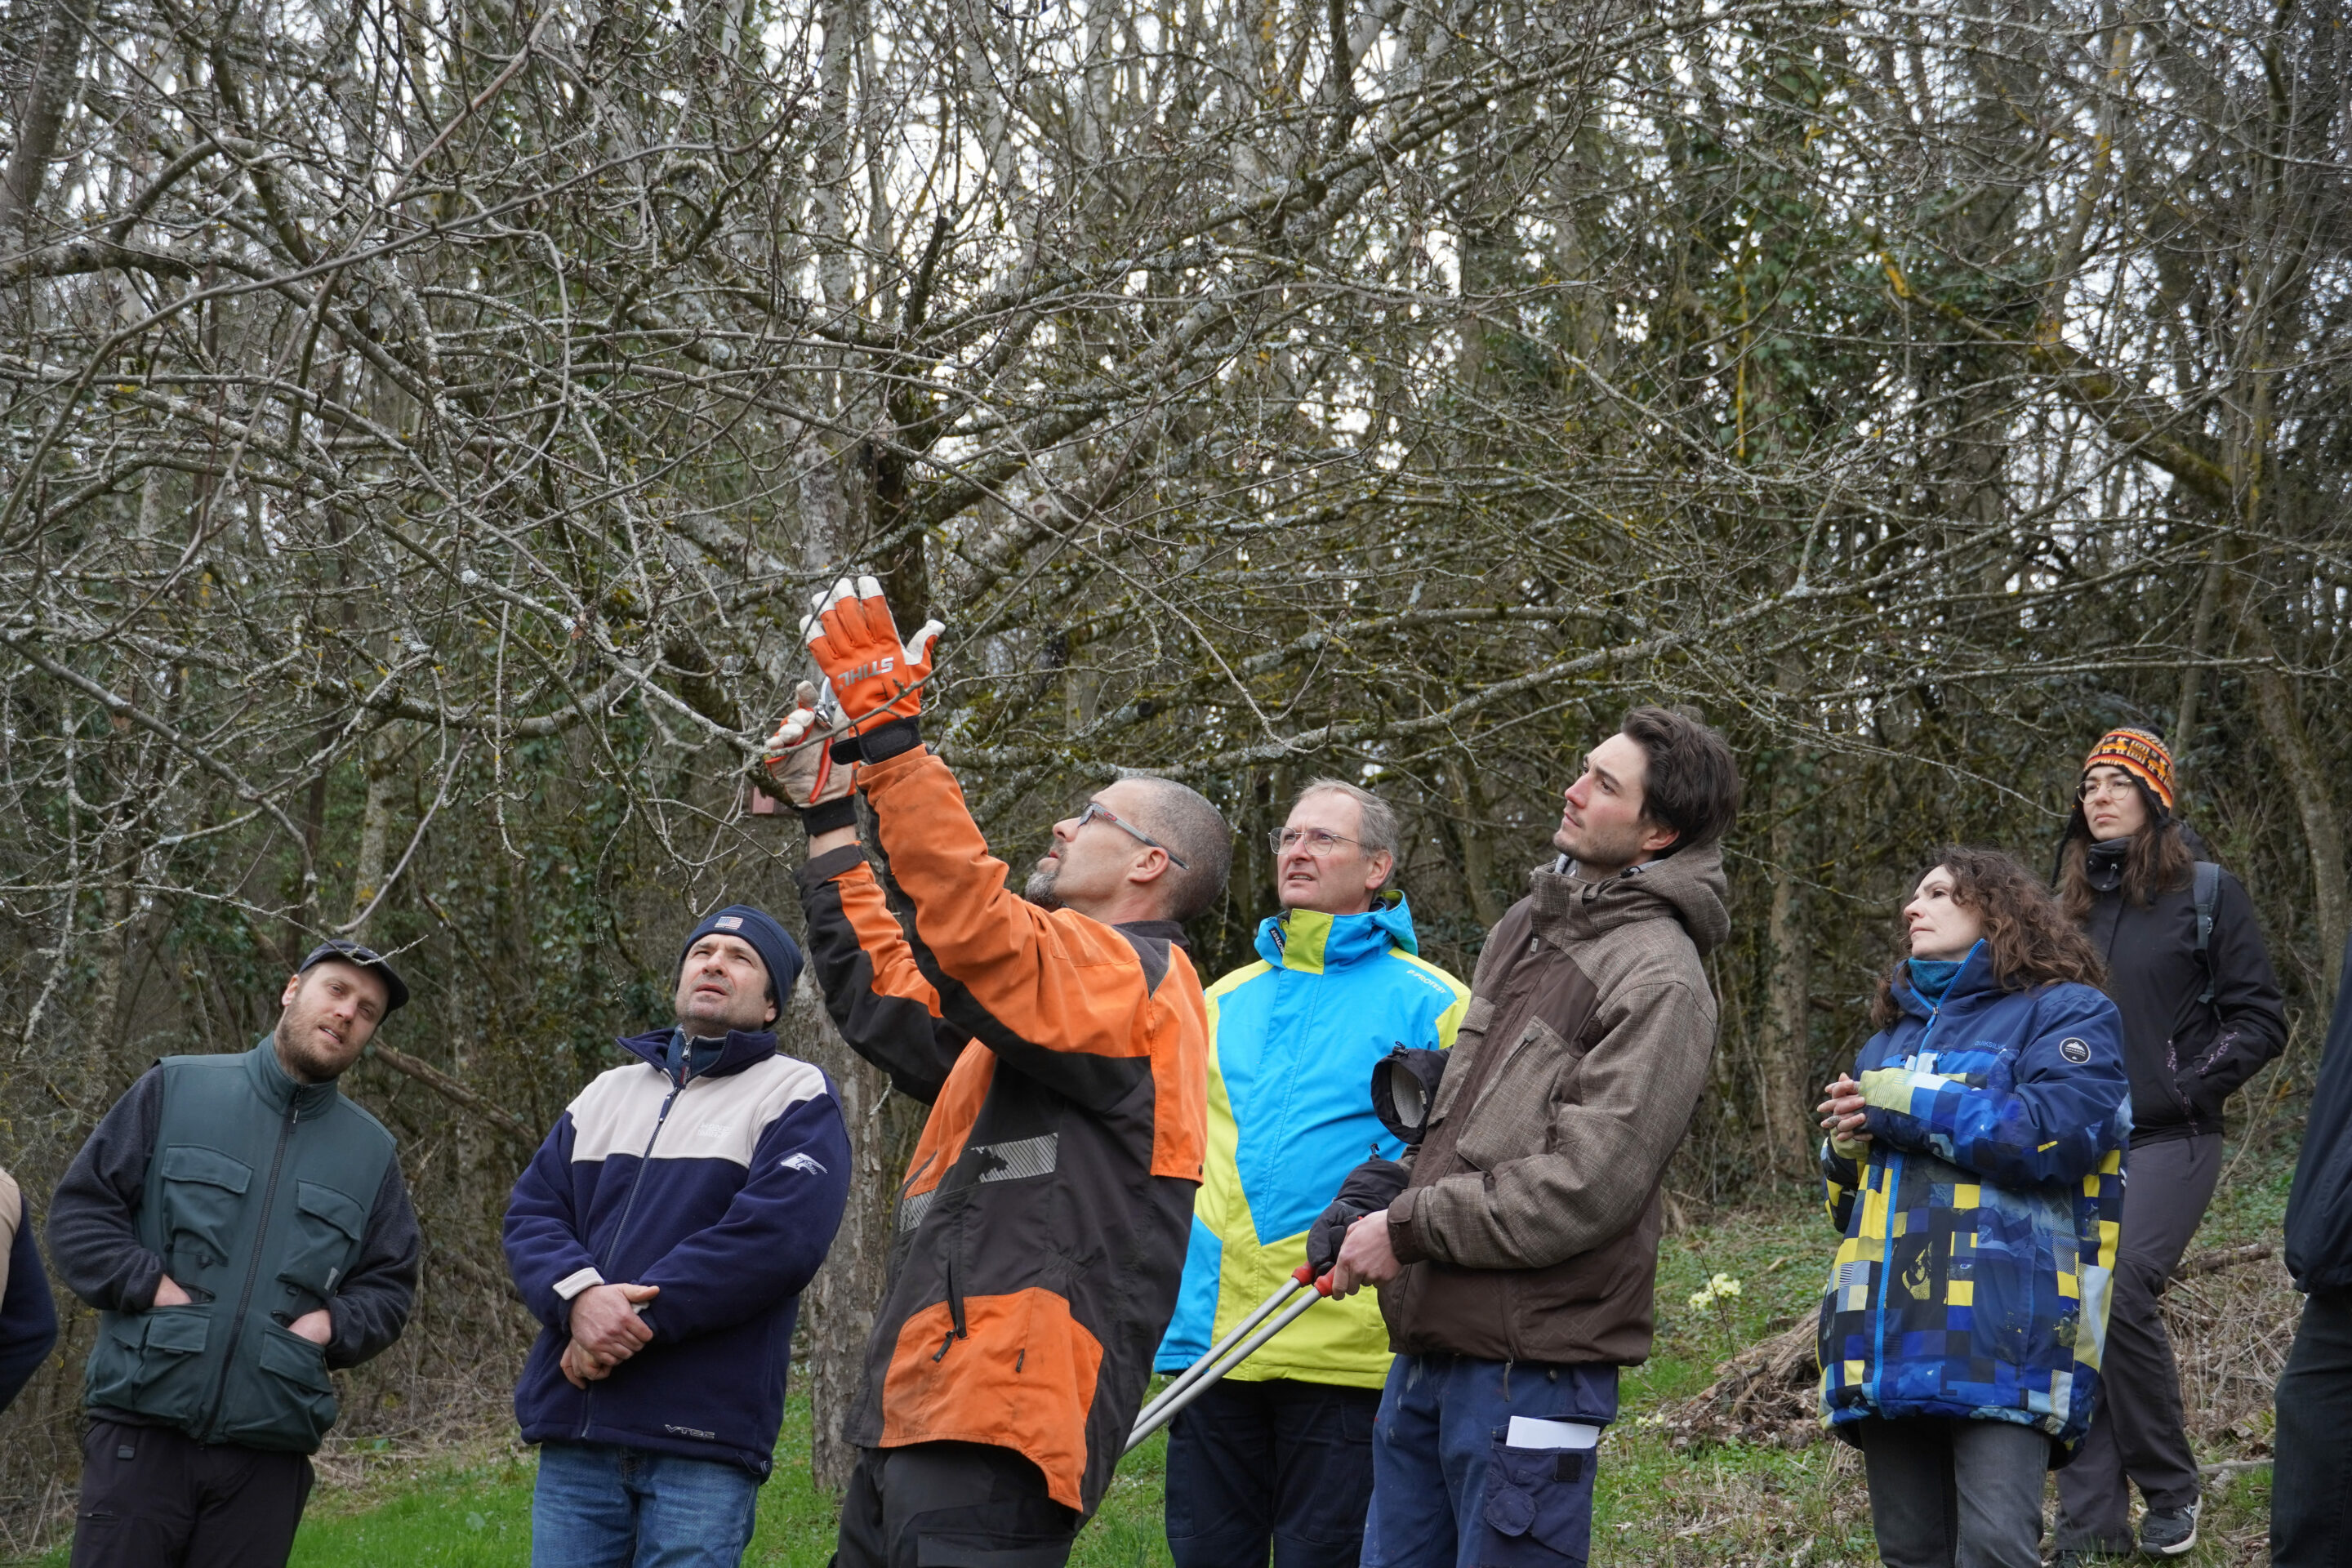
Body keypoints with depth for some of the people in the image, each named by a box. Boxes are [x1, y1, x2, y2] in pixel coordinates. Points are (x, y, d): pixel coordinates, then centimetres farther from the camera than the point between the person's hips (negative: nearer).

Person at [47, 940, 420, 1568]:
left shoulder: (372, 1152, 14)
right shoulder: (176, 1090, 6)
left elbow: (389, 1286, 18)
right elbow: (80, 1211, 4)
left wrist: (332, 1324, -2)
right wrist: (151, 1286, -9)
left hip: (271, 1448, 3)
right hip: (142, 1428, -2)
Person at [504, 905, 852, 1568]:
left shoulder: (797, 1097, 3)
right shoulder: (607, 1091, 21)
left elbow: (779, 1234, -13)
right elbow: (531, 1213, 10)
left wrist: (641, 1316, -14)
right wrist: (580, 1298, -12)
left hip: (701, 1441, -5)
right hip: (574, 1433, 5)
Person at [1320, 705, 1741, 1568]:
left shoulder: (1661, 981, -12)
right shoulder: (1525, 926, 15)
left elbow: (1584, 1186, -19)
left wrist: (1410, 1228, -13)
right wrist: (1384, 1189, 8)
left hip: (1529, 1364, -8)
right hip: (1429, 1344, 8)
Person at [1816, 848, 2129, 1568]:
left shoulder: (2065, 1014, 8)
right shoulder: (1893, 1034, 28)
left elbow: (2055, 1133, -12)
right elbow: (1845, 1202, 33)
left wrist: (1902, 1105, -6)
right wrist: (1845, 1145, 8)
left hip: (2000, 1338, -7)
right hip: (1890, 1339, 7)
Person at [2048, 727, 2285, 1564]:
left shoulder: (2208, 891, 0)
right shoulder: (2068, 904, 14)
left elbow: (2261, 1018, -1)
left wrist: (2188, 1086, -9)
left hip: (2168, 1143, -5)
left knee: (2119, 1293, -22)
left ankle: (2171, 1490, -4)